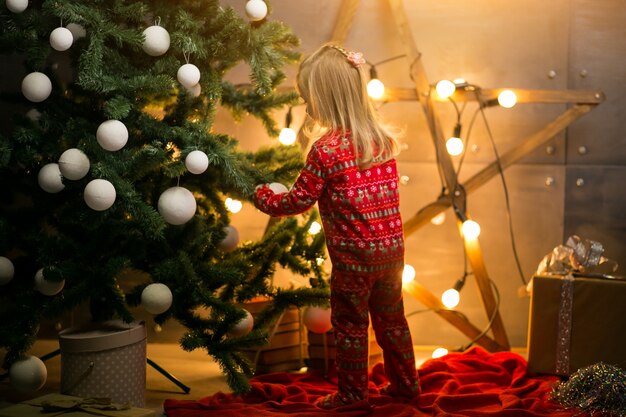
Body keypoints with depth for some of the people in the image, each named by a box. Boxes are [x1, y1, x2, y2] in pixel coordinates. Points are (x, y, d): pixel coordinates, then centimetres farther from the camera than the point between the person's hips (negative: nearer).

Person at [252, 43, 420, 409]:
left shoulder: (326, 150, -17)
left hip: (354, 255, -6)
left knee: (350, 326, 10)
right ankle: (406, 382, 31)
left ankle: (352, 393, 21)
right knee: (391, 318, 20)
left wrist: (263, 197, 7)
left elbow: (298, 201, -9)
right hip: (392, 248, 6)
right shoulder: (382, 139, 2)